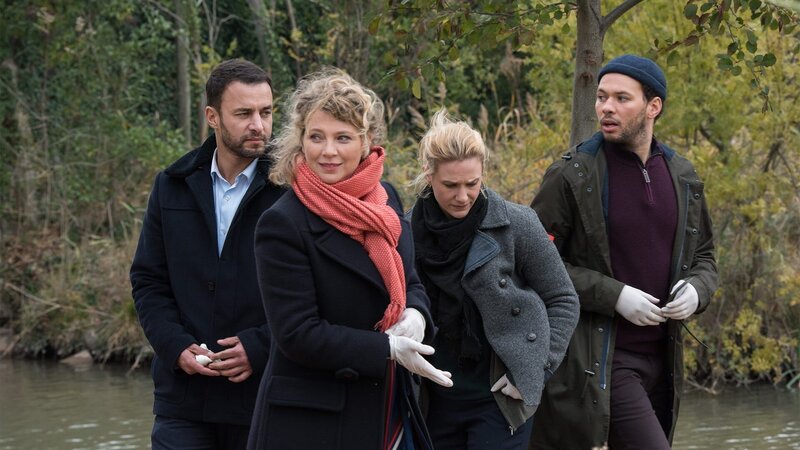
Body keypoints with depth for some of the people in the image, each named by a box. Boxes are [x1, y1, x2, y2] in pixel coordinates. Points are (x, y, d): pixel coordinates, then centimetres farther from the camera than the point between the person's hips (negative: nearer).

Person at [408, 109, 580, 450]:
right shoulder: (409, 230, 0)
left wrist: (534, 370, -7)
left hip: (499, 399, -4)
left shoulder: (515, 224, -8)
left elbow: (563, 301, 0)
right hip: (435, 401, 4)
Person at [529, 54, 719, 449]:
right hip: (597, 358, -6)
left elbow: (703, 256, 21)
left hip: (661, 356, 6)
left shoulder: (683, 178, 10)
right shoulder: (571, 176, -6)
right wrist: (613, 296, -16)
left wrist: (697, 289, -3)